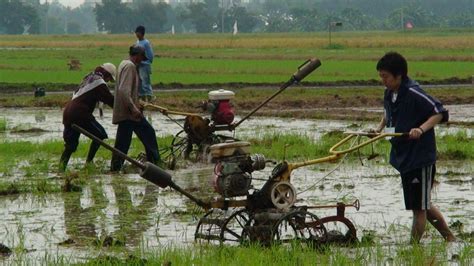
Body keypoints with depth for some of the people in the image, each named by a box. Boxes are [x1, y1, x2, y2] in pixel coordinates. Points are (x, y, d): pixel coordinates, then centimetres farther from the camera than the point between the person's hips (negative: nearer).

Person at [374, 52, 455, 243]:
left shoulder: (413, 94, -20)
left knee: (419, 207, 0)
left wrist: (421, 129, -31)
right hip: (403, 158, 9)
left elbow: (440, 113, -20)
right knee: (424, 205, 18)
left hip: (421, 157, -9)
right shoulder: (389, 94, 6)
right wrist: (380, 128, 12)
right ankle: (450, 238, 30)